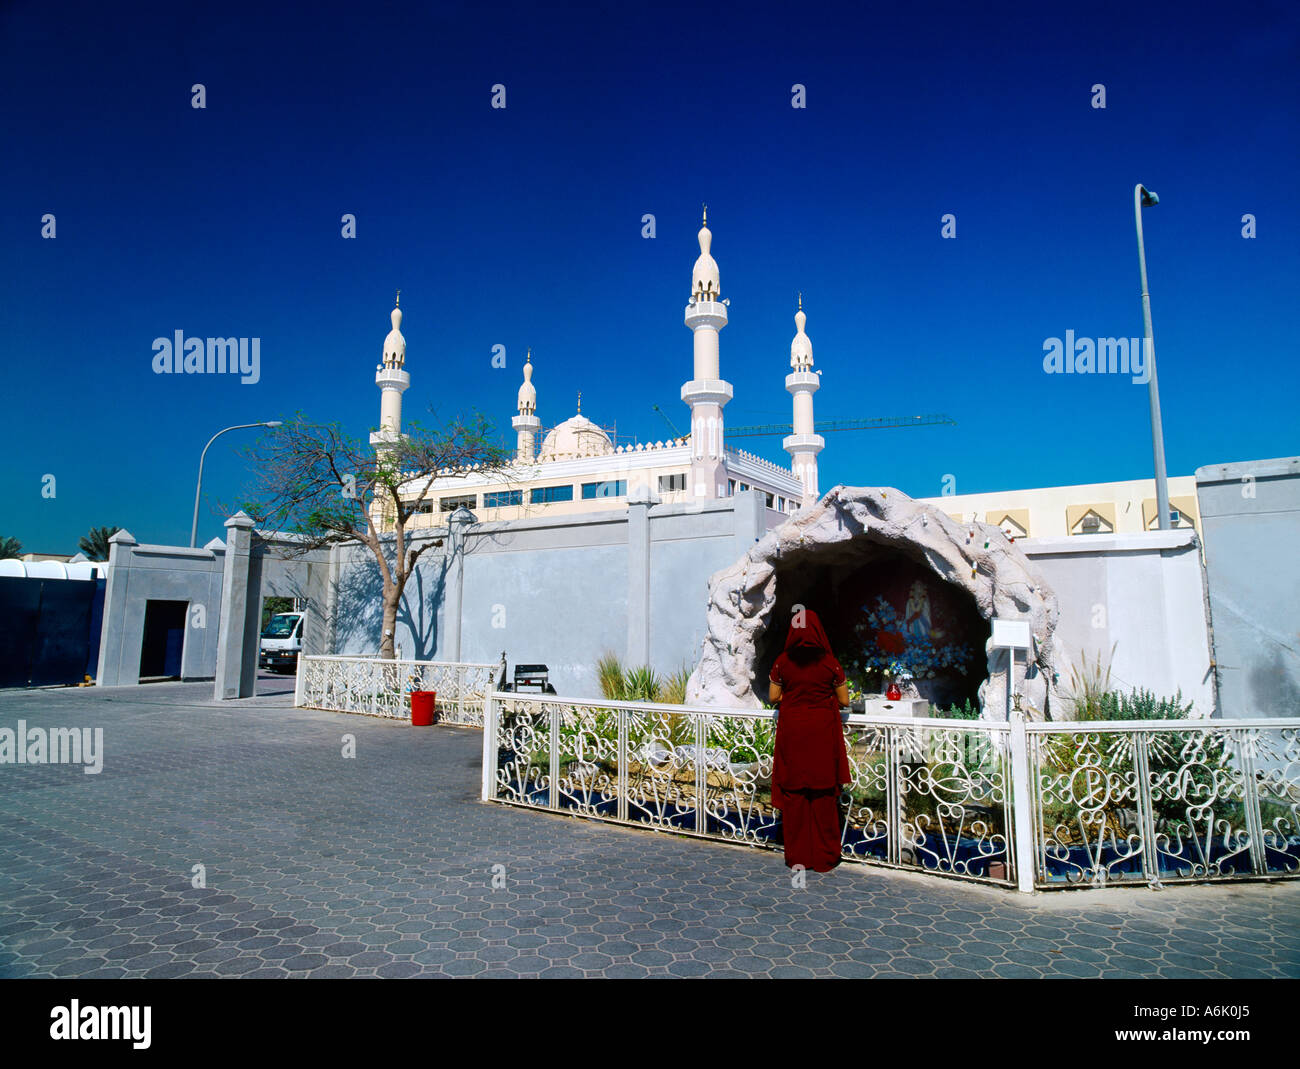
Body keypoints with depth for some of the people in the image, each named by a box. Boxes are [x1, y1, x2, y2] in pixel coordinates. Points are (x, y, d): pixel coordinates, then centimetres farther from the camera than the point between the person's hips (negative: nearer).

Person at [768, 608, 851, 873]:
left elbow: (773, 697, 3)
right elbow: (844, 700, 0)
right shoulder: (829, 662, -6)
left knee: (793, 793, 9)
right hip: (822, 732, -1)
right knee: (823, 794, 8)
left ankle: (797, 856, 17)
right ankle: (824, 857, 16)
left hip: (791, 730, 1)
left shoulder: (783, 662, -4)